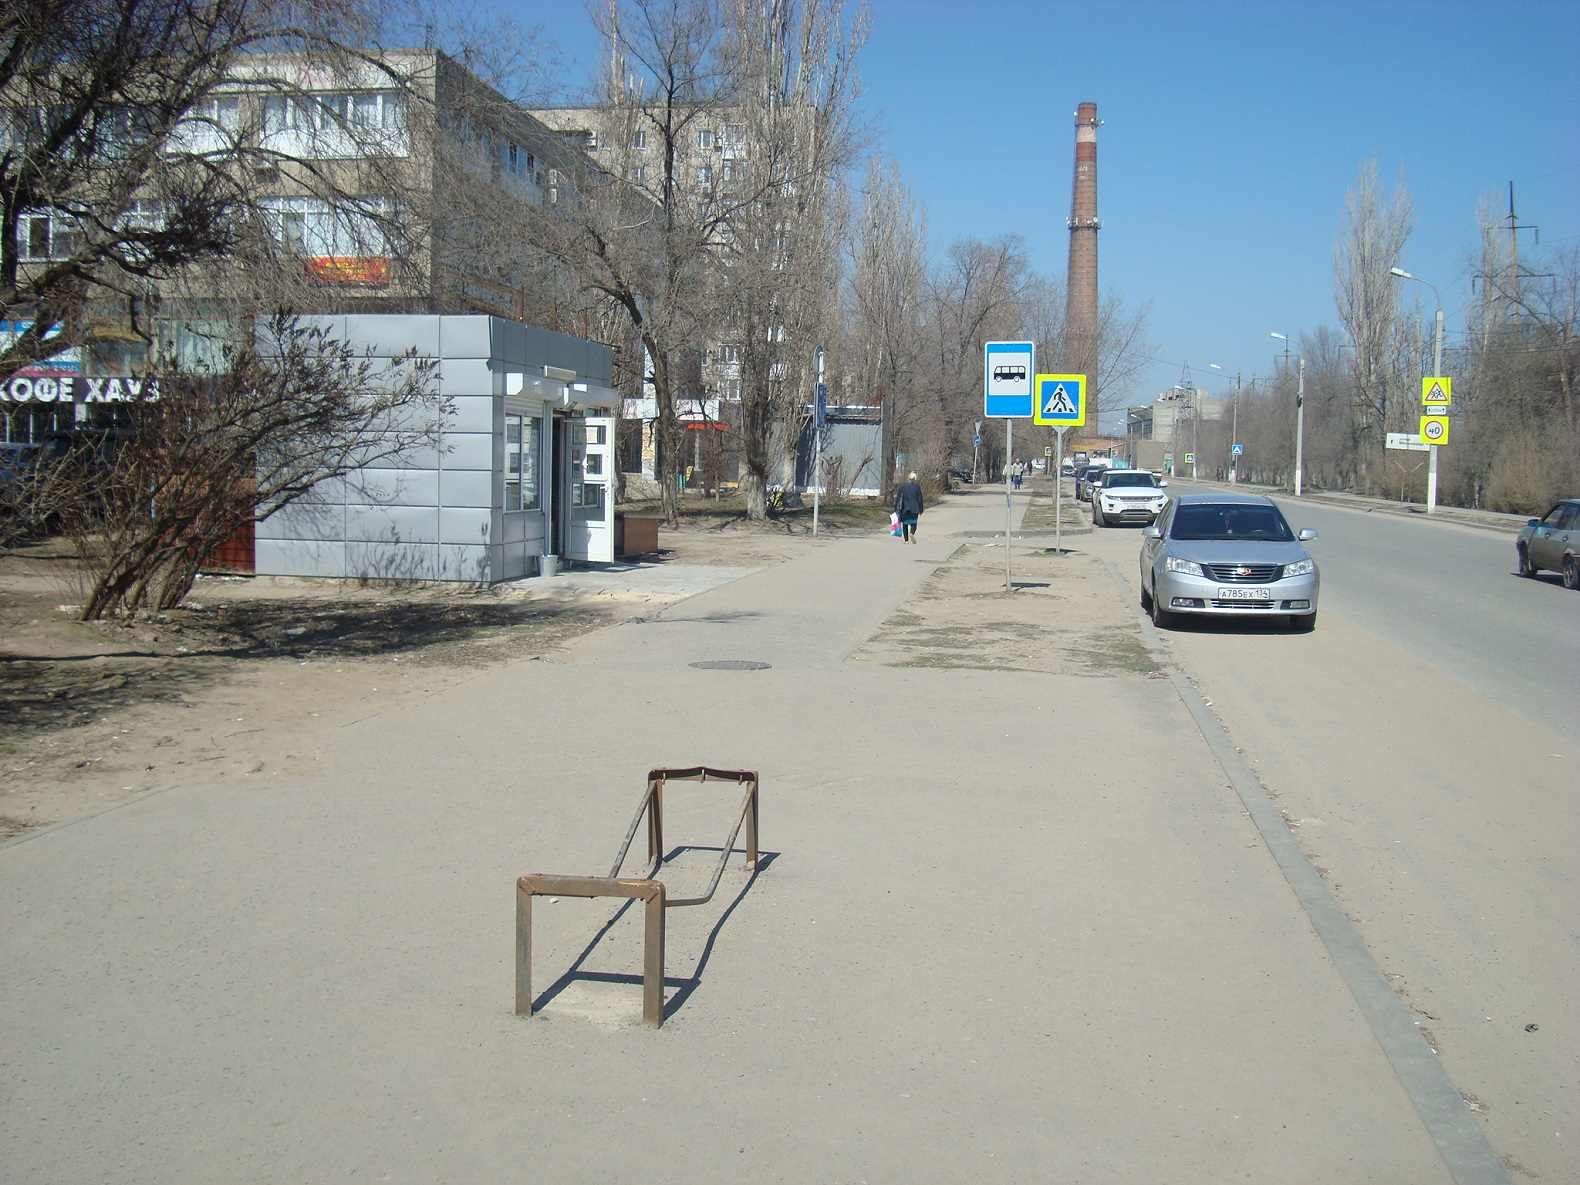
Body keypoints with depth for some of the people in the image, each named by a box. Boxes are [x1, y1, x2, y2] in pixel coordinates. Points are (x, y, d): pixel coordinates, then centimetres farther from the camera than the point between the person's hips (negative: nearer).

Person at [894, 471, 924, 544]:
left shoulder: (902, 486, 0)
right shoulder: (917, 486, 1)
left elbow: (898, 498, 0)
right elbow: (920, 499, 3)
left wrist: (897, 509, 6)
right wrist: (920, 510, 9)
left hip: (904, 509, 0)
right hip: (914, 509, 0)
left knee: (905, 524, 10)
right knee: (913, 523, 8)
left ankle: (906, 540, 5)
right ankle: (912, 533, -22)